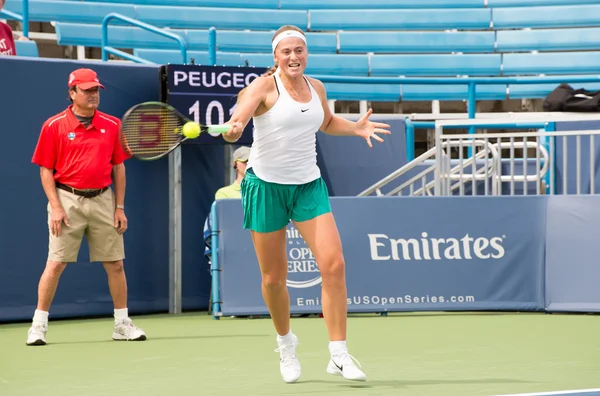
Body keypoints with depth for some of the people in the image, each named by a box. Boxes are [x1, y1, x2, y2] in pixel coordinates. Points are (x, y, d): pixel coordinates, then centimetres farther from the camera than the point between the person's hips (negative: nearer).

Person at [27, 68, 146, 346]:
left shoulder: (112, 125, 7)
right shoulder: (54, 126, -2)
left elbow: (119, 168, 10)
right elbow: (46, 170, 0)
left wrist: (119, 207, 5)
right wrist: (56, 206, -9)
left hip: (103, 200, 3)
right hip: (68, 199, -3)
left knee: (115, 263, 5)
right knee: (55, 263, -6)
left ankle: (122, 324, 16)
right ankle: (39, 325, 2)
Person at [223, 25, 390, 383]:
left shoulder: (316, 88, 5)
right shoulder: (264, 86, -11)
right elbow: (238, 116, -29)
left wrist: (356, 128, 9)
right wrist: (233, 129, -52)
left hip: (308, 185, 4)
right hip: (266, 185, -4)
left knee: (333, 264, -13)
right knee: (273, 278, 4)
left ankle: (339, 355, -8)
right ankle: (286, 343, 31)